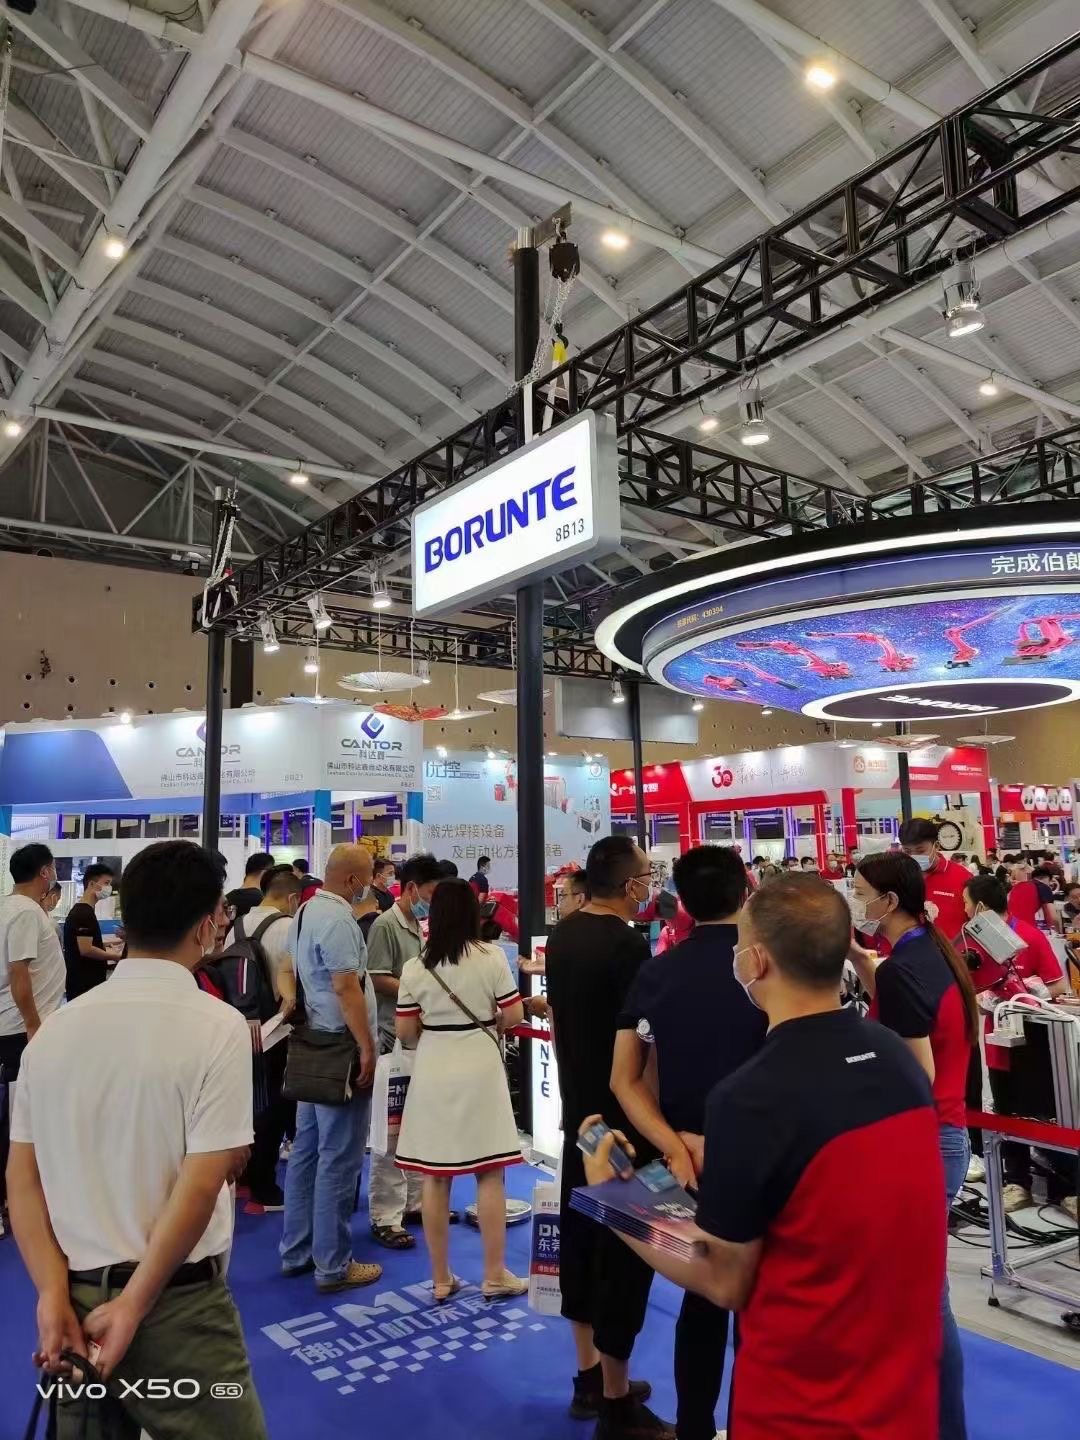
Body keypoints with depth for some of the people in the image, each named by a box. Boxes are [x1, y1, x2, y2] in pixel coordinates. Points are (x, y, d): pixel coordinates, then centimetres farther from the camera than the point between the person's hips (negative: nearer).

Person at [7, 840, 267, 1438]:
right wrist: (133, 1307, -10)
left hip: (72, 1298, 6)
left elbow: (22, 1175, 1)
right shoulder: (216, 1026, -15)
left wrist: (53, 1292, -1)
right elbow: (200, 1187, -18)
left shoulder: (54, 1027, 1)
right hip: (177, 1305, -5)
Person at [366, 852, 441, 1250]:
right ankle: (385, 1217, 5)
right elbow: (378, 980, -16)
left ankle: (414, 1201, 27)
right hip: (395, 1039, -8)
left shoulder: (417, 927, 12)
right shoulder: (386, 925, -12)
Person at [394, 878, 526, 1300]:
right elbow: (514, 1016, -6)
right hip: (481, 1068, -1)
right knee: (490, 1174, 9)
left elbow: (404, 1032, 1)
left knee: (434, 1177, 10)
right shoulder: (492, 957, -9)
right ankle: (495, 1275, 17)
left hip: (433, 1071, 2)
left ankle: (440, 1278, 20)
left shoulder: (415, 967, -4)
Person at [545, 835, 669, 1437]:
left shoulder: (562, 934, 2)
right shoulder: (627, 943, -23)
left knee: (581, 1229, 17)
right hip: (623, 1113, -8)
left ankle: (589, 1376, 32)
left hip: (578, 1107, 8)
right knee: (622, 1244, 3)